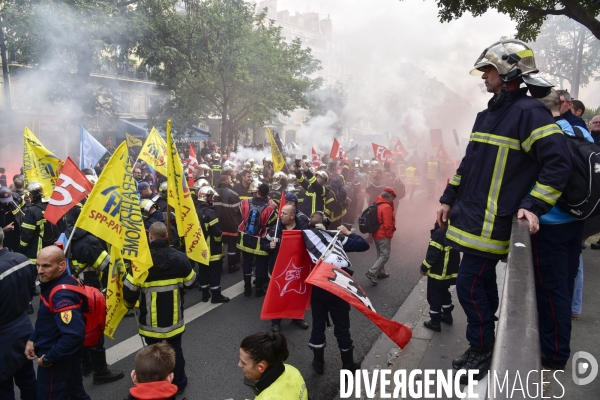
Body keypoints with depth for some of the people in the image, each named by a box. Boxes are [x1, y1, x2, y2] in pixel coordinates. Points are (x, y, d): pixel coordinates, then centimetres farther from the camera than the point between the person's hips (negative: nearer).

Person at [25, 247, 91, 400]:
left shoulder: (62, 296, -32)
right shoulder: (53, 282, -1)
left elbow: (74, 335, -37)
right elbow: (45, 320, 15)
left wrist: (49, 358, -24)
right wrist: (32, 339, 8)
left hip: (58, 360, -9)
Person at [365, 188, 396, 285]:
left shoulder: (378, 204, 7)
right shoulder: (386, 207, -21)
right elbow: (388, 224, -22)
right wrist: (389, 235, -10)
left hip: (376, 234, 10)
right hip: (384, 235, -9)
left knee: (380, 254, 19)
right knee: (385, 255, -4)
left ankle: (381, 272, 29)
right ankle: (372, 273, -10)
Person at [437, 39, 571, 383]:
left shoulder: (529, 112, -13)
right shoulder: (489, 114, 14)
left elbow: (558, 163, -18)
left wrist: (534, 206, -23)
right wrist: (449, 198, 20)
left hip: (492, 222, -9)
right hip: (471, 217, 9)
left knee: (470, 285, -4)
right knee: (484, 282, 18)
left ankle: (482, 350, 16)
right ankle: (484, 346, 34)